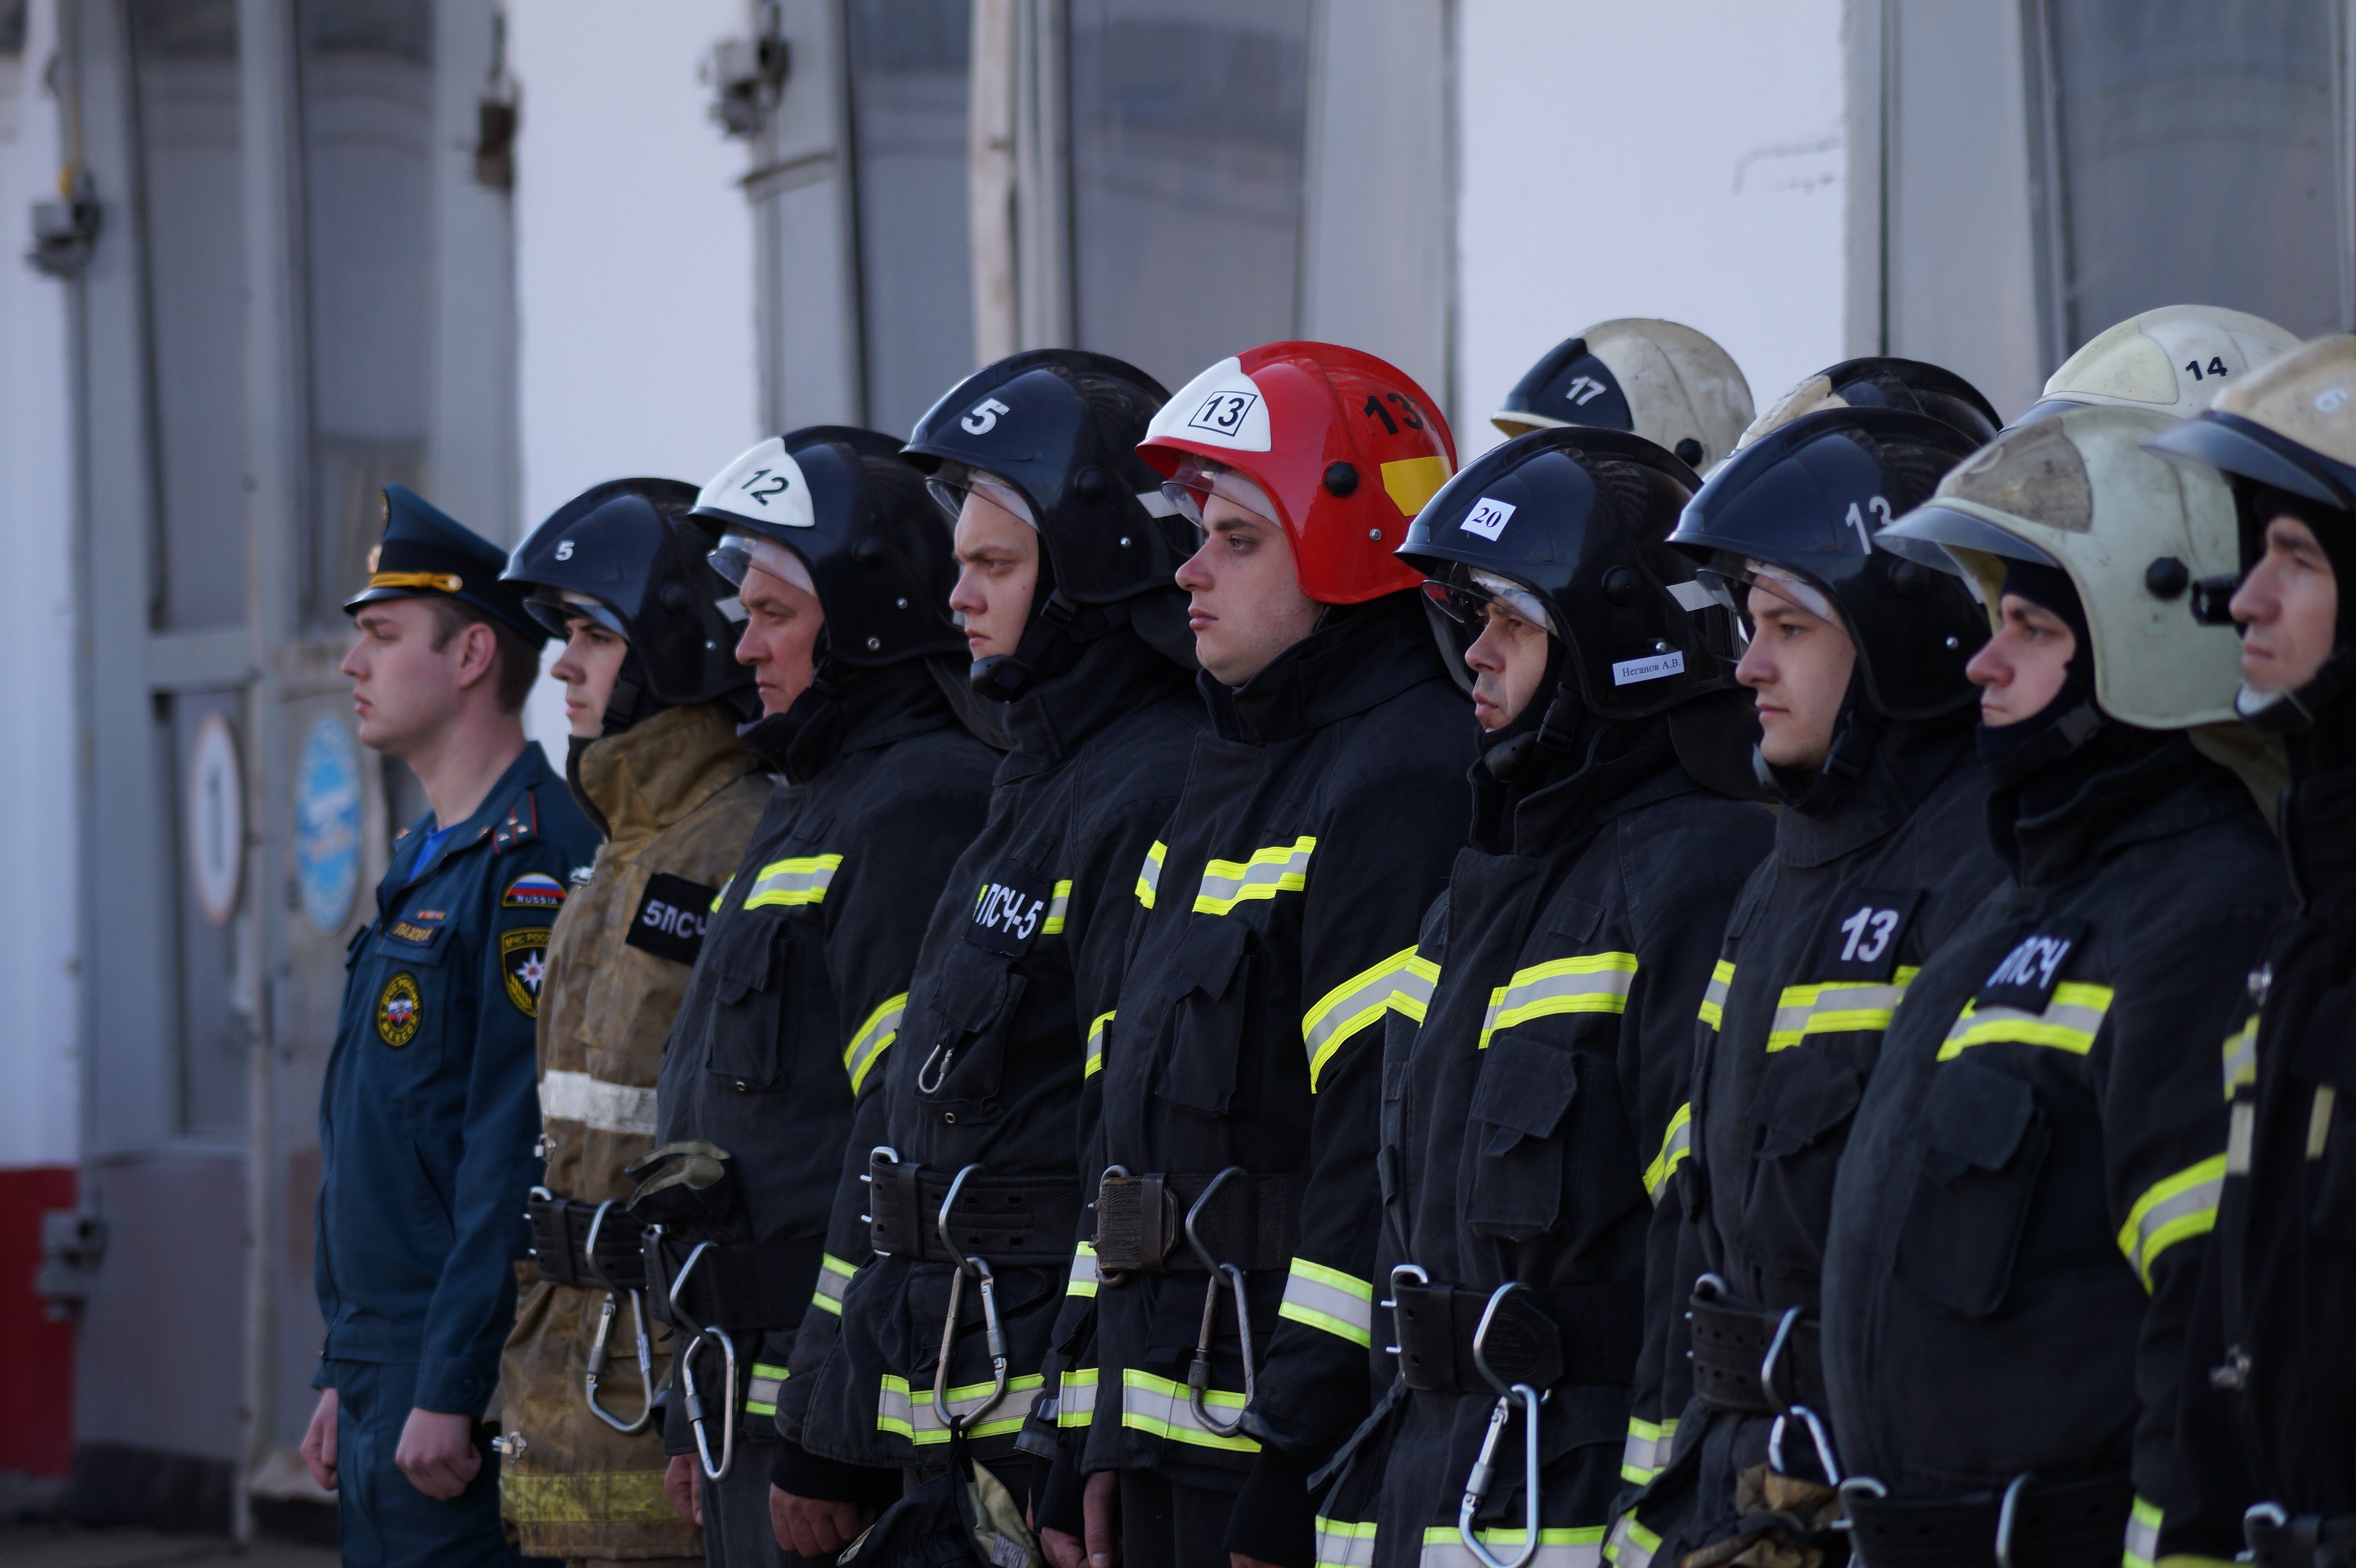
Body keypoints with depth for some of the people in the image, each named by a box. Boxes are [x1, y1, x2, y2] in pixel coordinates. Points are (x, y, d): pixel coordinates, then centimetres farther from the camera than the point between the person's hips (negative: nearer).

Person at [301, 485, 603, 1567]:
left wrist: (448, 1393, -22)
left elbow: (516, 1153, -21)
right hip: (382, 1377, 10)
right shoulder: (421, 862, 18)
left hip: (459, 1375, -10)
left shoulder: (530, 862, -14)